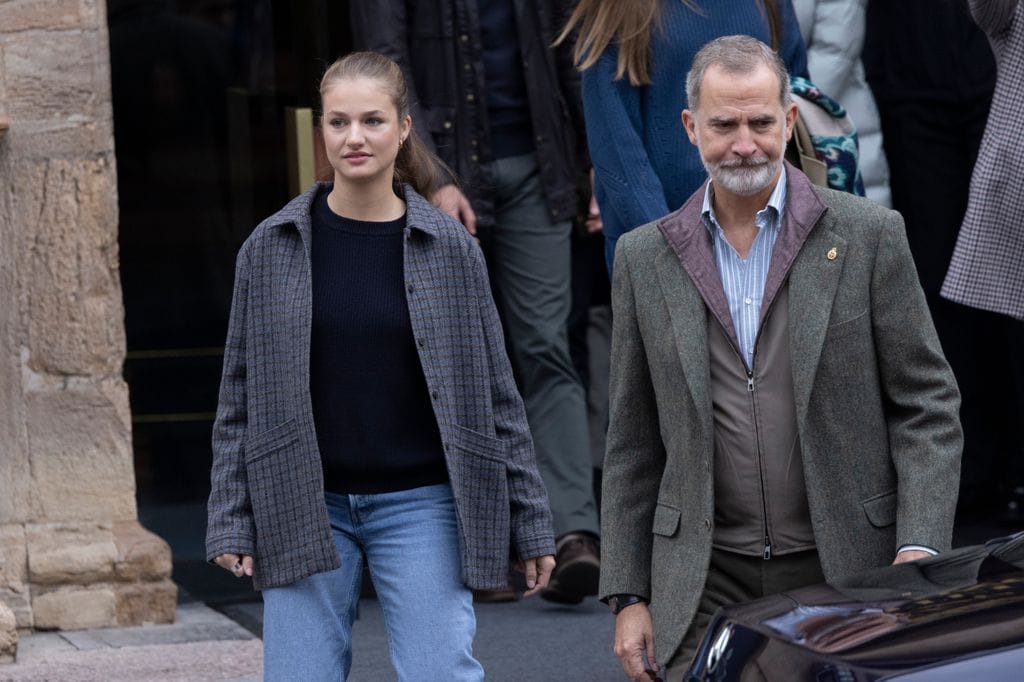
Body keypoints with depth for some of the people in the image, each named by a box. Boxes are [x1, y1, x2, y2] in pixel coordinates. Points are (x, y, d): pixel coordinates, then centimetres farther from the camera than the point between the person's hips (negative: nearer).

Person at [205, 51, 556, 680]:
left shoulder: (449, 248, 0)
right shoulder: (272, 248, 2)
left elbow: (496, 394, 4)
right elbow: (241, 397, 5)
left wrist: (530, 525, 4)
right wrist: (232, 522, -1)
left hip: (419, 505, -1)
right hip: (303, 507, 1)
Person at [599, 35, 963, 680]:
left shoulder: (869, 235, 1)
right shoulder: (645, 258, 8)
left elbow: (929, 404, 1)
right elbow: (633, 443, 11)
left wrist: (919, 551, -10)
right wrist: (628, 595, 7)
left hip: (846, 572, -1)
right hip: (707, 590, 2)